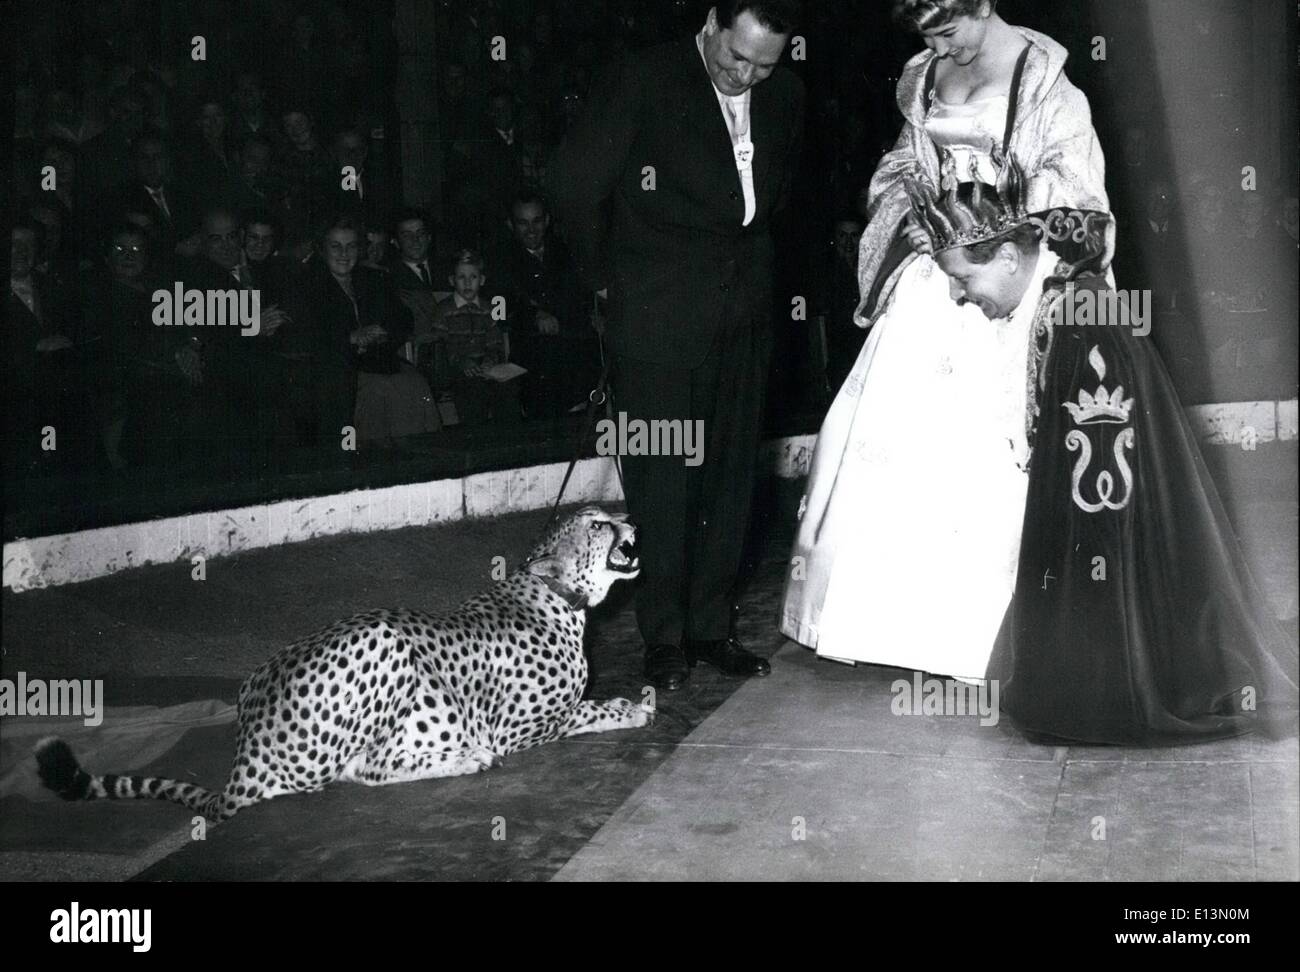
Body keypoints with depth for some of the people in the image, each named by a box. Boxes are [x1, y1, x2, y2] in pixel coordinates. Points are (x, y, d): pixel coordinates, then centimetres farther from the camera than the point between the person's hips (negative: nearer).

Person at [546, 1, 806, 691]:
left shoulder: (786, 97, 7)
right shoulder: (647, 82, -9)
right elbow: (572, 181, -8)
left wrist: (748, 262, 16)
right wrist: (607, 272, 0)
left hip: (743, 316, 5)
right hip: (659, 320, -5)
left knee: (730, 473, 8)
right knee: (661, 478, 0)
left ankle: (711, 624, 19)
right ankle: (665, 636, 11)